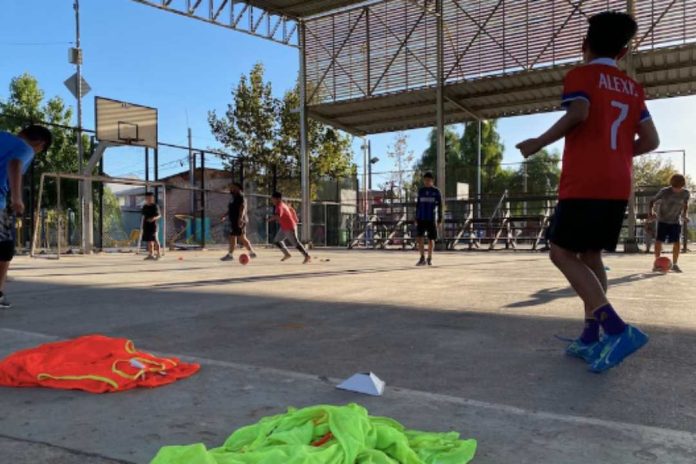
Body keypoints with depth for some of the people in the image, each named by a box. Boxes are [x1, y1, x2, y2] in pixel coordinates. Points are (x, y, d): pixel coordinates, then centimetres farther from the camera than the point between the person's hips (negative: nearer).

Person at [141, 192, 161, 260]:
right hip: (146, 226, 6)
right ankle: (150, 254, 15)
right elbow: (143, 216, 19)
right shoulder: (145, 207, 13)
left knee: (155, 240, -7)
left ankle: (158, 254, -3)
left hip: (153, 225, -6)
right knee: (149, 240, 8)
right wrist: (143, 225, 18)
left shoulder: (155, 206, -4)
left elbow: (159, 215, -5)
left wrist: (154, 218, -25)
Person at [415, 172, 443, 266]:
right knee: (420, 238, -10)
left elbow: (440, 206, 2)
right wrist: (416, 218, 8)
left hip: (432, 219, -2)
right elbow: (418, 205, 13)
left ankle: (429, 258, 17)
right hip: (421, 218, 2)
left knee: (431, 239, 4)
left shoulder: (436, 191, 1)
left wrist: (440, 219, -3)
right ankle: (422, 258, -3)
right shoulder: (421, 190, 9)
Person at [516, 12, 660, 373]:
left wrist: (539, 143, -8)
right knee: (590, 256, 12)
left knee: (562, 253, -4)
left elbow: (578, 113, -19)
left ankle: (617, 329, -16)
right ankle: (591, 337, 9)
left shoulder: (580, 75, 1)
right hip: (618, 186, 7)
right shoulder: (633, 88, 19)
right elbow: (650, 141, 15)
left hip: (584, 184, -7)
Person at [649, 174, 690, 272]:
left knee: (676, 242, -6)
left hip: (676, 222, 2)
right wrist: (651, 212, -25)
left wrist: (685, 215, -3)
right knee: (658, 241, -9)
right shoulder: (664, 192, -15)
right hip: (662, 221, -2)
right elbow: (652, 202, -9)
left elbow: (685, 205, 12)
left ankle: (674, 264, 7)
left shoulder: (686, 193, -7)